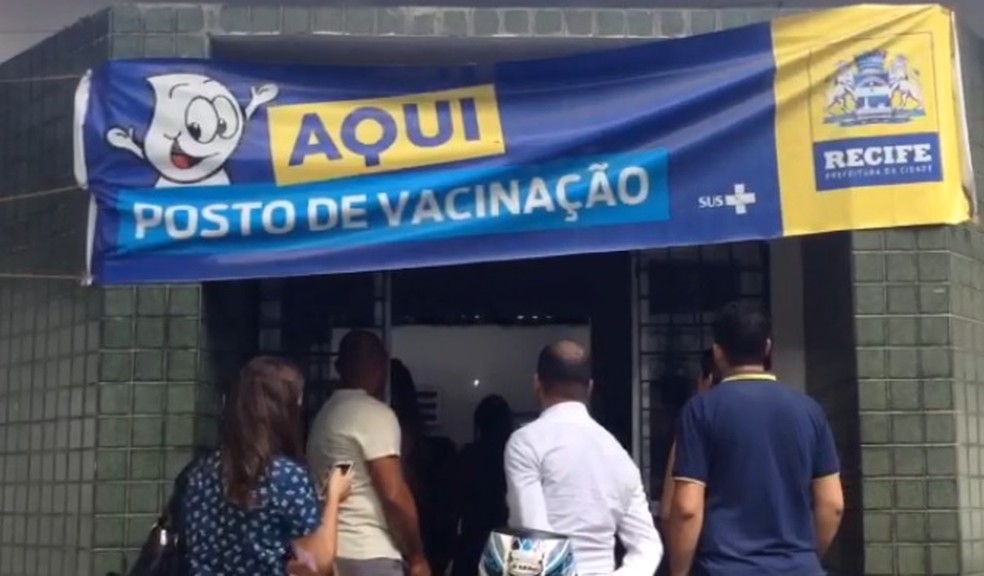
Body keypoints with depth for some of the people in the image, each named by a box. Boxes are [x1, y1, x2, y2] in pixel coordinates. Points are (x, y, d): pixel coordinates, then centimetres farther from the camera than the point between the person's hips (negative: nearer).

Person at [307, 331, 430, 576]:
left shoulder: (325, 413, 14)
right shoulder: (374, 414, -12)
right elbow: (394, 495, -18)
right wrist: (417, 556, -9)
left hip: (331, 550, 9)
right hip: (369, 555, -9)